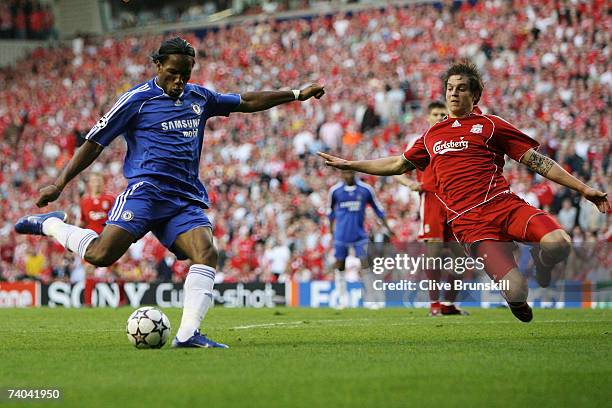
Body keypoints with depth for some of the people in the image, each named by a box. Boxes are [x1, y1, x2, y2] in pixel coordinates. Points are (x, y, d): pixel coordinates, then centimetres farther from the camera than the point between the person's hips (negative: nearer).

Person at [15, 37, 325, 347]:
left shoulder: (200, 97, 18)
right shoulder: (137, 99, 1)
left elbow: (247, 102, 30)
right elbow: (94, 144, 3)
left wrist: (297, 95, 28)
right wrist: (59, 184, -2)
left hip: (187, 199, 5)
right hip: (147, 189, -5)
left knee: (206, 254, -21)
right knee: (101, 254, -23)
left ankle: (187, 334, -24)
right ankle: (51, 224, 4)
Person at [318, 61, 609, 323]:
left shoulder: (489, 125, 14)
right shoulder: (432, 136, 24)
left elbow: (537, 160, 11)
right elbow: (398, 165, 37)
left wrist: (583, 188, 4)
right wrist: (347, 164, 39)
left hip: (503, 204, 0)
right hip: (468, 221, 0)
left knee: (558, 244, -31)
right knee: (516, 294, -23)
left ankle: (540, 260, 7)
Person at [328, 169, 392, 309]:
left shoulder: (365, 189, -3)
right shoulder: (335, 190, -3)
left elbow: (377, 208, 8)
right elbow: (330, 210, 13)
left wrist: (387, 227, 8)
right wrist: (331, 228, 19)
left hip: (359, 234, 0)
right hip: (341, 234, 1)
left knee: (365, 264, -10)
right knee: (339, 265, 5)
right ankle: (342, 298, 17)